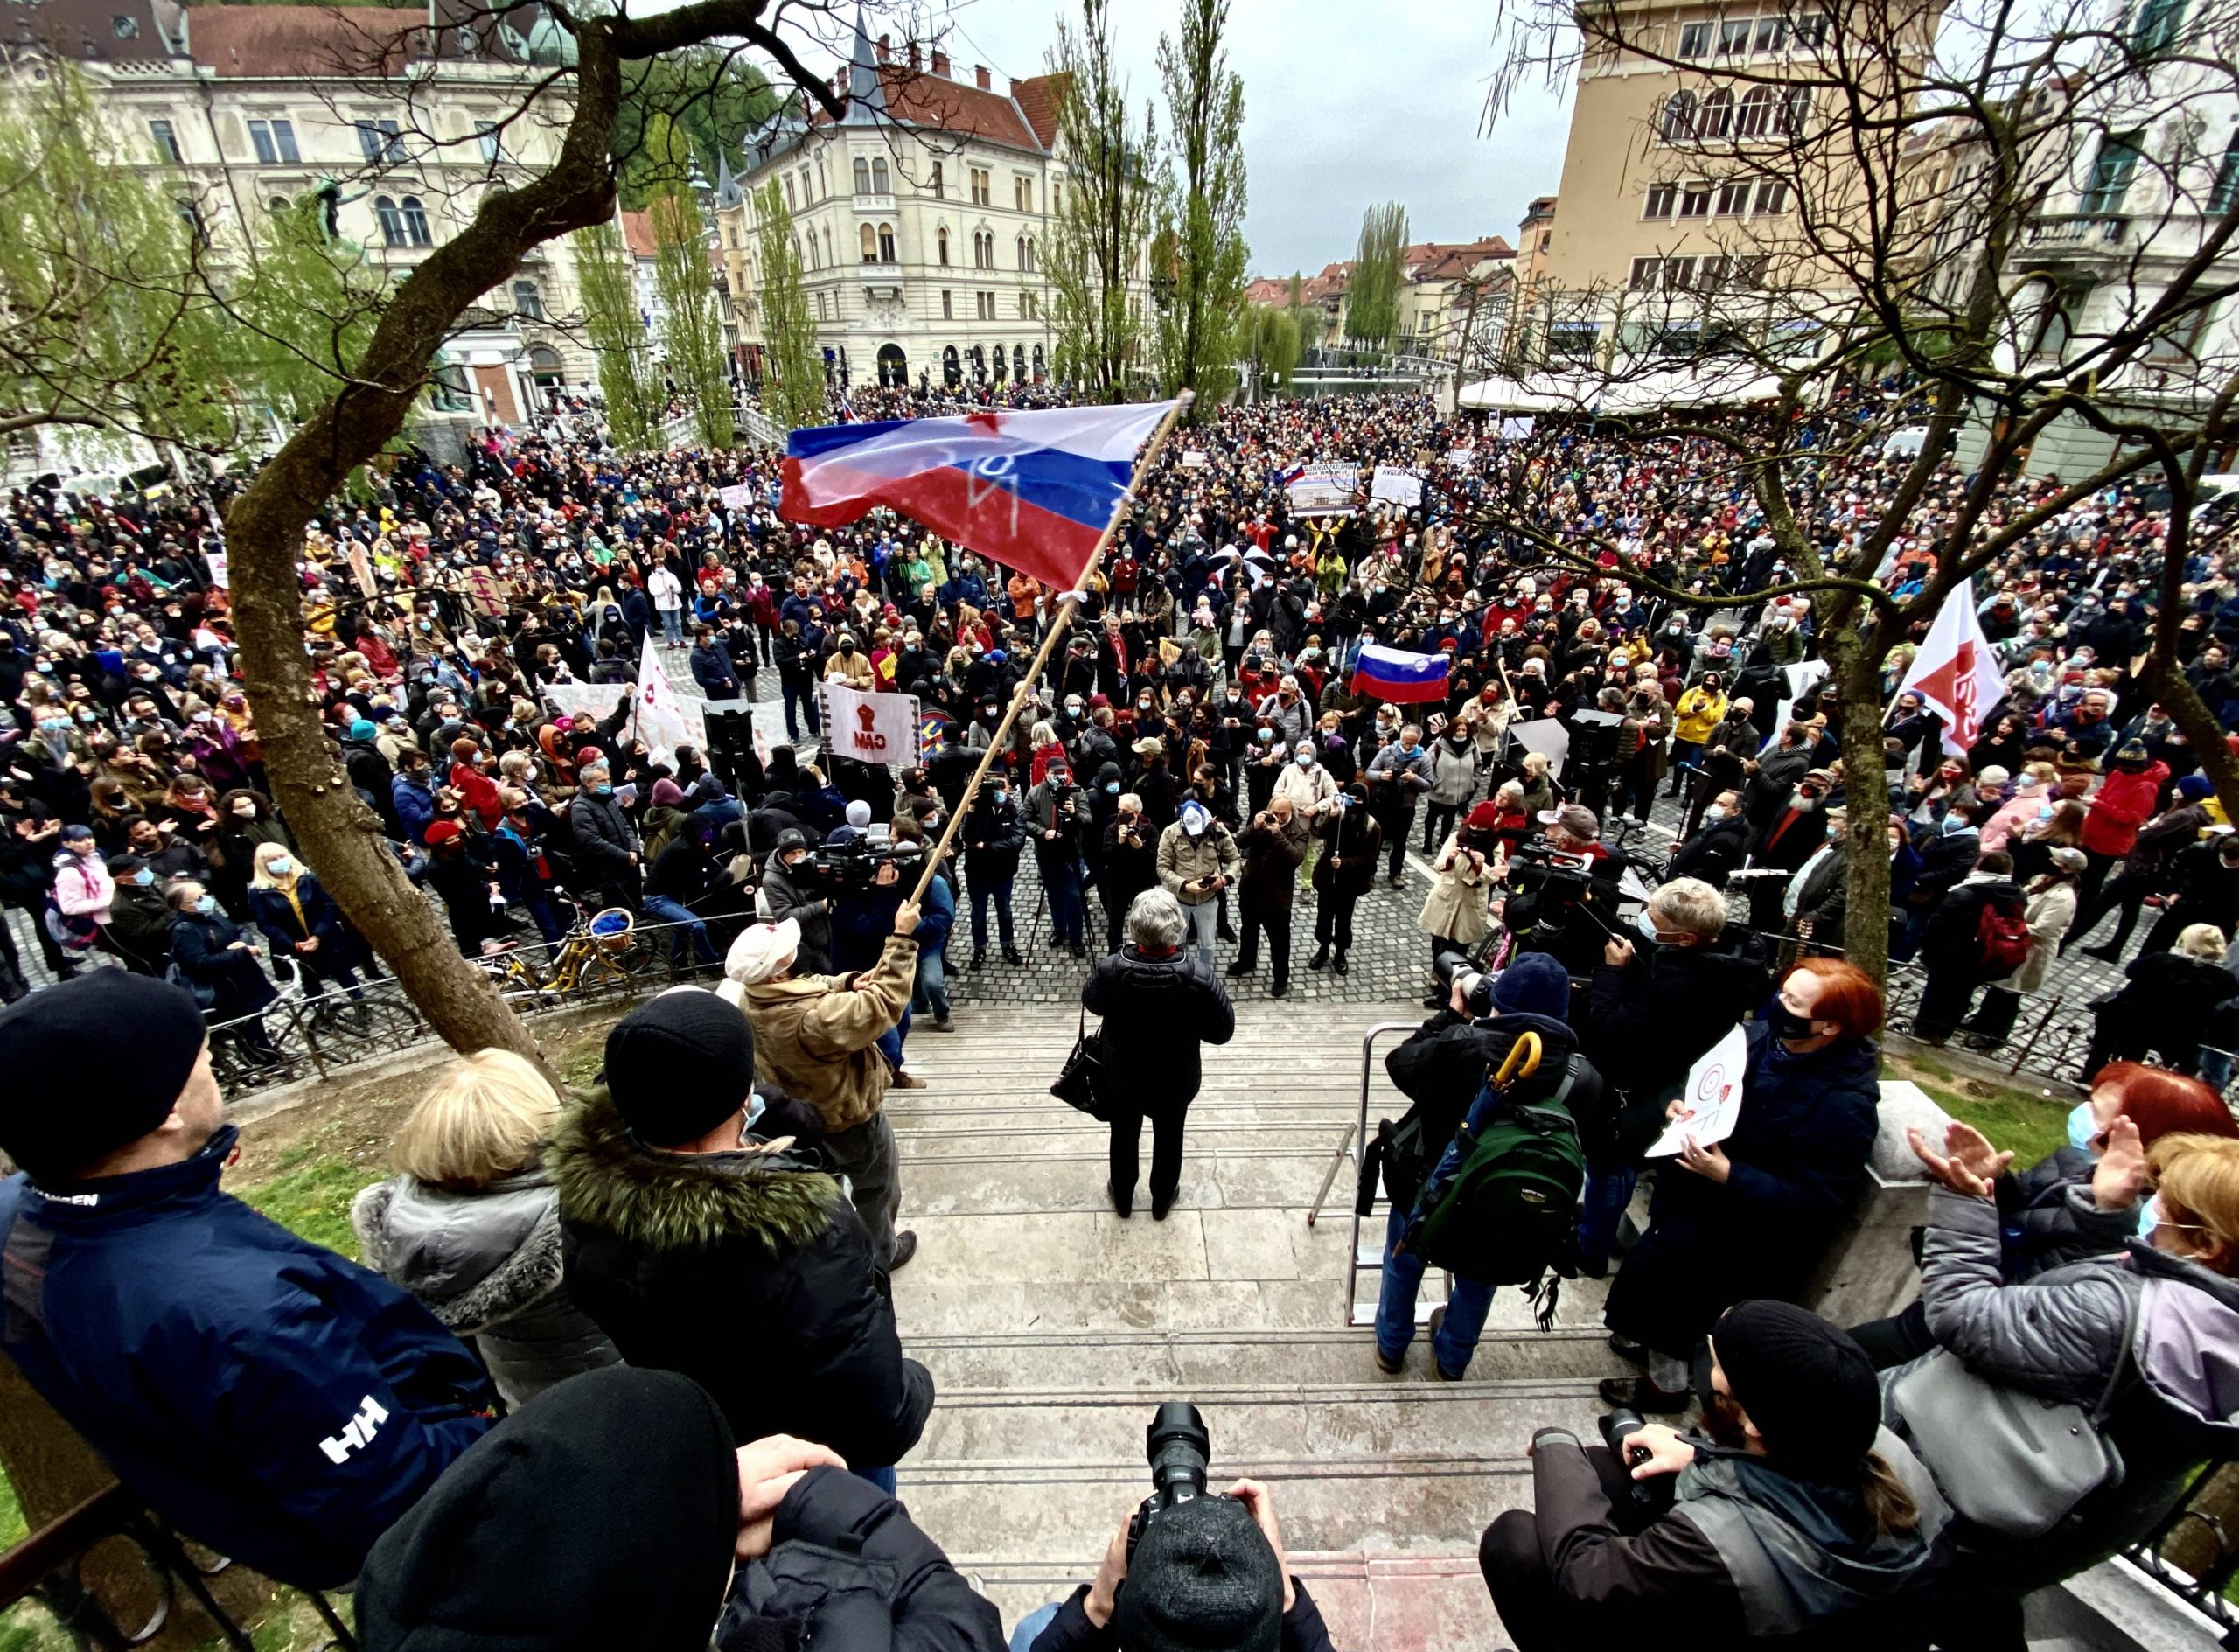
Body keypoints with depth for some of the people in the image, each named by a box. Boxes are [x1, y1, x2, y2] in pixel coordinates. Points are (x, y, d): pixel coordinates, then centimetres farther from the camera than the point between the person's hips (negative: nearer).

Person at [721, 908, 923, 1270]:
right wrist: (903, 937, -39)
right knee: (877, 1190, 21)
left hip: (803, 1109, 8)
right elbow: (885, 1004, -40)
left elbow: (811, 986, -4)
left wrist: (849, 983, -23)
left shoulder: (750, 997, -18)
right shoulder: (811, 1019, -45)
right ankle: (880, 1255, 45)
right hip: (849, 1118, -8)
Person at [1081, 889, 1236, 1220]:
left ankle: (1122, 1198, 50)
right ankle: (1162, 1200, 50)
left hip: (1122, 1077, 1)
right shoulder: (1199, 975, -31)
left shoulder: (1110, 968, -29)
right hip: (1176, 1080, 0)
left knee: (1124, 1136, 27)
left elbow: (1092, 1003, -6)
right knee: (1169, 1139, 27)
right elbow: (1222, 1030, -16)